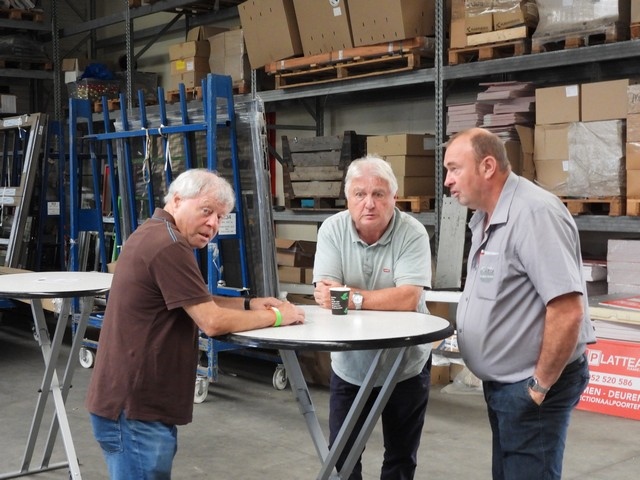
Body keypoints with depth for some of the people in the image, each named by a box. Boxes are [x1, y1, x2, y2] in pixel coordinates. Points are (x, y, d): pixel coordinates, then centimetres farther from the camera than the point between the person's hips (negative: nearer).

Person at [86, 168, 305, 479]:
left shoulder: (155, 235, 14)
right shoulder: (169, 246, -20)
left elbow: (197, 303, 21)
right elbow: (212, 322, -21)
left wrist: (248, 305, 8)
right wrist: (276, 317, -8)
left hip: (132, 400, 11)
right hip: (134, 409, -11)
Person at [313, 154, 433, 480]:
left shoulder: (412, 233, -16)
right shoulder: (332, 229, -9)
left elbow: (408, 299, -27)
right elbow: (325, 294, -18)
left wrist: (351, 298, -25)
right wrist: (385, 298, -29)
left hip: (406, 365, -1)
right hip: (349, 365, 2)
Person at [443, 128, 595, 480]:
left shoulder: (534, 213, -23)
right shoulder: (486, 218, 8)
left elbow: (567, 311, -28)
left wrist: (540, 386, -20)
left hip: (531, 386, -9)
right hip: (502, 382, 9)